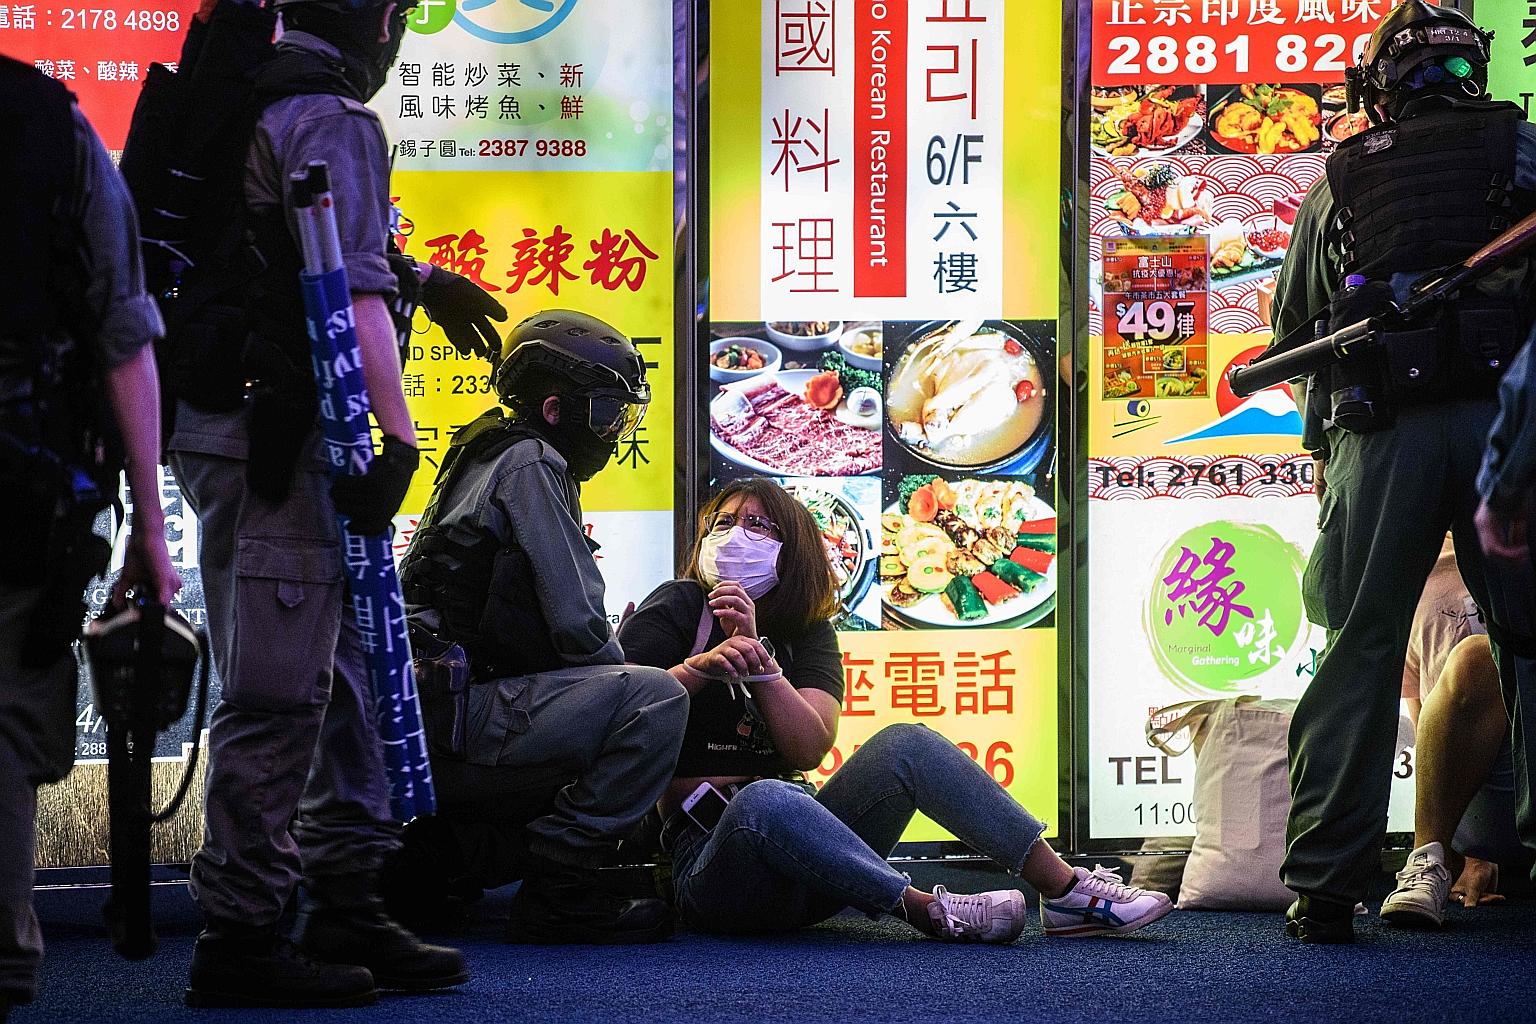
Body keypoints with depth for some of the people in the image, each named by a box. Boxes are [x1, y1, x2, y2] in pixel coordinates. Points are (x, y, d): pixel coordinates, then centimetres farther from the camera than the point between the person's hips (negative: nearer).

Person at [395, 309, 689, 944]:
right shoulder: (530, 464, -6)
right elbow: (577, 624, -13)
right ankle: (559, 892, -15)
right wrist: (627, 689, 4)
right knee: (656, 699, -19)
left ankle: (427, 855, 15)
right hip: (455, 719, -10)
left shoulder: (483, 459, 25)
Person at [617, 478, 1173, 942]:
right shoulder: (676, 610, 2)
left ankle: (1066, 888, -18)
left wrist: (755, 654, -17)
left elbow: (809, 748, -7)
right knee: (765, 799, -39)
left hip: (801, 861, 5)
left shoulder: (806, 632, 13)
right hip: (709, 860, -5)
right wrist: (700, 667, -27)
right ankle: (925, 908, -32)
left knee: (903, 744, -14)